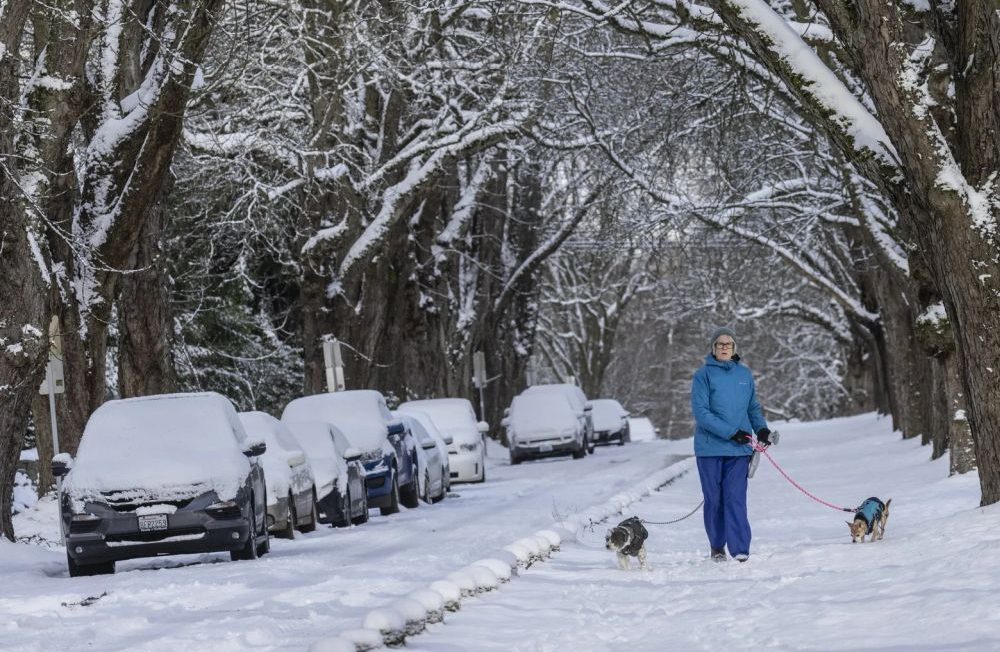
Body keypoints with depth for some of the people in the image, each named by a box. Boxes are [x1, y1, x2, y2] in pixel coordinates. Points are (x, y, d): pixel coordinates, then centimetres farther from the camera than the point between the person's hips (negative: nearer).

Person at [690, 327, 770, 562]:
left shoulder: (744, 374, 10)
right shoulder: (704, 375, -3)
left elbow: (753, 407, 21)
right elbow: (701, 412, -11)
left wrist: (762, 428, 1)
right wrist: (731, 432, -17)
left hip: (739, 448, 2)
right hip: (710, 447, -2)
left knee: (736, 497, -7)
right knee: (714, 499, 5)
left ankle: (740, 549, -12)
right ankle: (717, 547, 17)